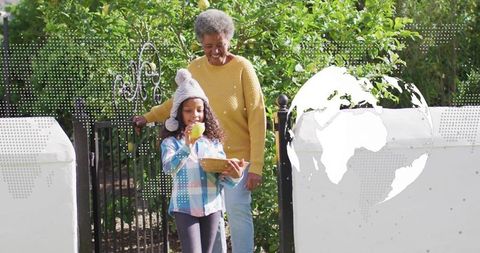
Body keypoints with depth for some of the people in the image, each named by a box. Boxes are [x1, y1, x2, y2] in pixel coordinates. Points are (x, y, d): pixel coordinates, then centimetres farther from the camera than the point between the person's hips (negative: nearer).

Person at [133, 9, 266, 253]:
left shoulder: (242, 68, -10)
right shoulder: (195, 68, 3)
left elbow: (257, 118, -11)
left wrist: (256, 166, -15)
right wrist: (149, 117, 15)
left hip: (237, 156, -4)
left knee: (238, 211, -10)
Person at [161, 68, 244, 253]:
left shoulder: (213, 141, 7)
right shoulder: (171, 142, -3)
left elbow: (222, 178, 5)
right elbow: (169, 168, -22)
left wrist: (233, 176, -18)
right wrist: (187, 146, -35)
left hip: (212, 206, 4)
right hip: (185, 207, -4)